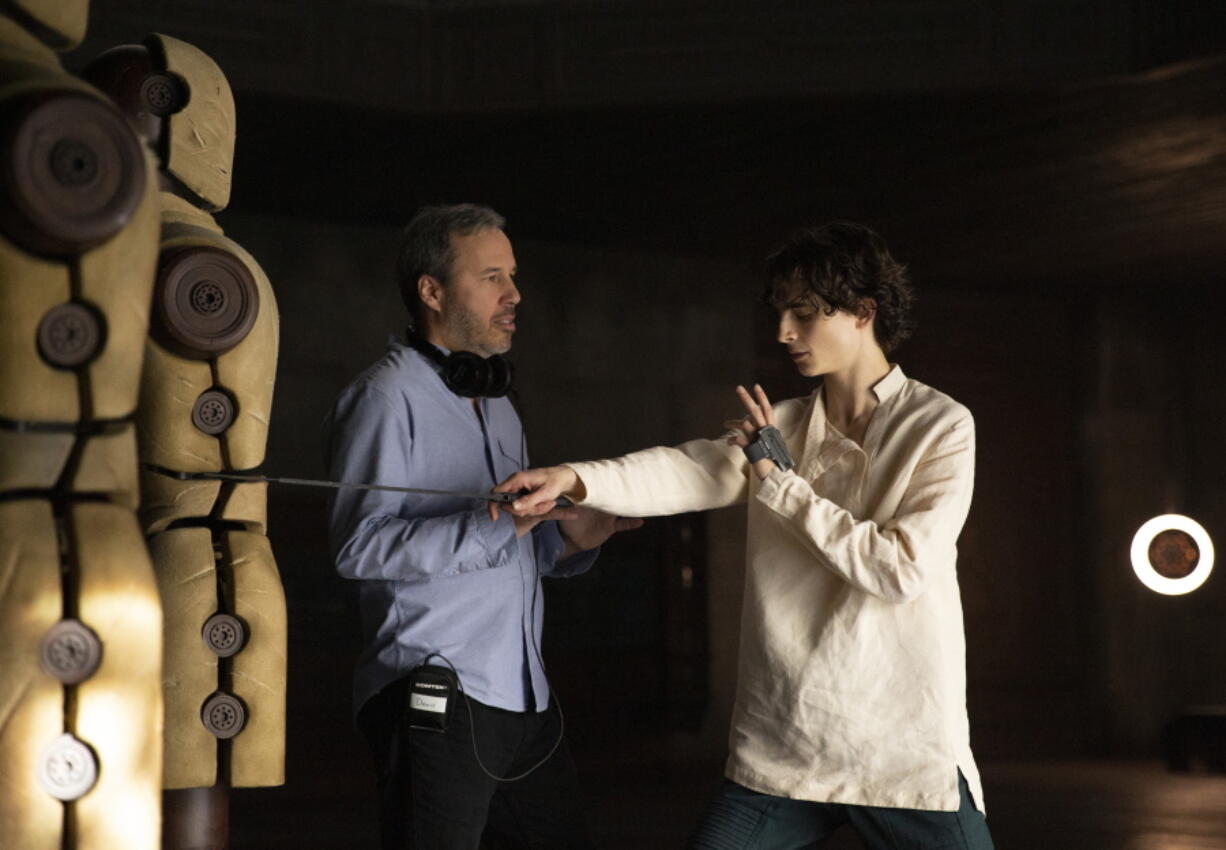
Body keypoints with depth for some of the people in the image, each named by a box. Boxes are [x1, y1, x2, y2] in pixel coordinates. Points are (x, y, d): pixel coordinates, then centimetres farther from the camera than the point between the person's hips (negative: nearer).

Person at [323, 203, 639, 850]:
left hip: (525, 703, 8)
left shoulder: (499, 407, 21)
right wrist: (501, 524, -22)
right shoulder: (388, 396, -6)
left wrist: (569, 539, 5)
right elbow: (359, 546, -18)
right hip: (437, 703, -8)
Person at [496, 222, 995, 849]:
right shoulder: (779, 428, 9)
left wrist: (782, 482, -10)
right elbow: (691, 472, -9)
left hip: (906, 754, -3)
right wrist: (576, 478, -25)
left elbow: (903, 570, -14)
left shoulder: (939, 427, -4)